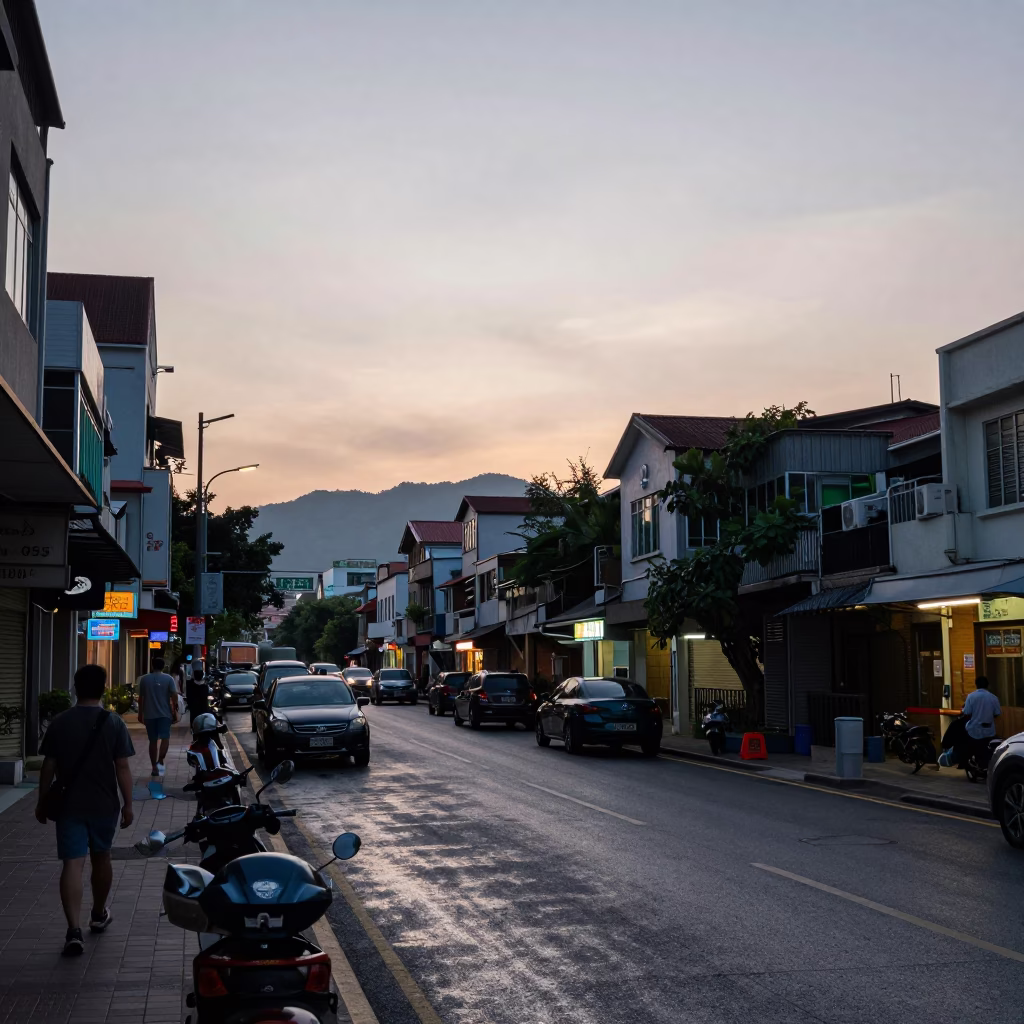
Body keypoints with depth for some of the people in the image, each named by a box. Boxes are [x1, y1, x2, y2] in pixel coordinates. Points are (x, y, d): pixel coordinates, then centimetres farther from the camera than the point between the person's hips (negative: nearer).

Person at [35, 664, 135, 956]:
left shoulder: (59, 723, -4)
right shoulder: (113, 723, -8)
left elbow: (48, 767, 0)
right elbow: (122, 768, -8)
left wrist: (42, 801, 11)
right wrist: (127, 804, 1)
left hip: (70, 805, 0)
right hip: (104, 805, 0)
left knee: (72, 864, -4)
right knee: (101, 859, 19)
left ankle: (74, 930, -16)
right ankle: (99, 915, 36)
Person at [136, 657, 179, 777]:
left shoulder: (144, 679, 4)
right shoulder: (168, 679, -2)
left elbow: (141, 698, 6)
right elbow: (174, 696, -8)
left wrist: (140, 713, 14)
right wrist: (175, 712, 0)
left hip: (149, 714, 2)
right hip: (164, 714, -2)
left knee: (153, 740, 9)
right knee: (165, 737, -1)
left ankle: (154, 767, 12)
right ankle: (160, 762, -20)